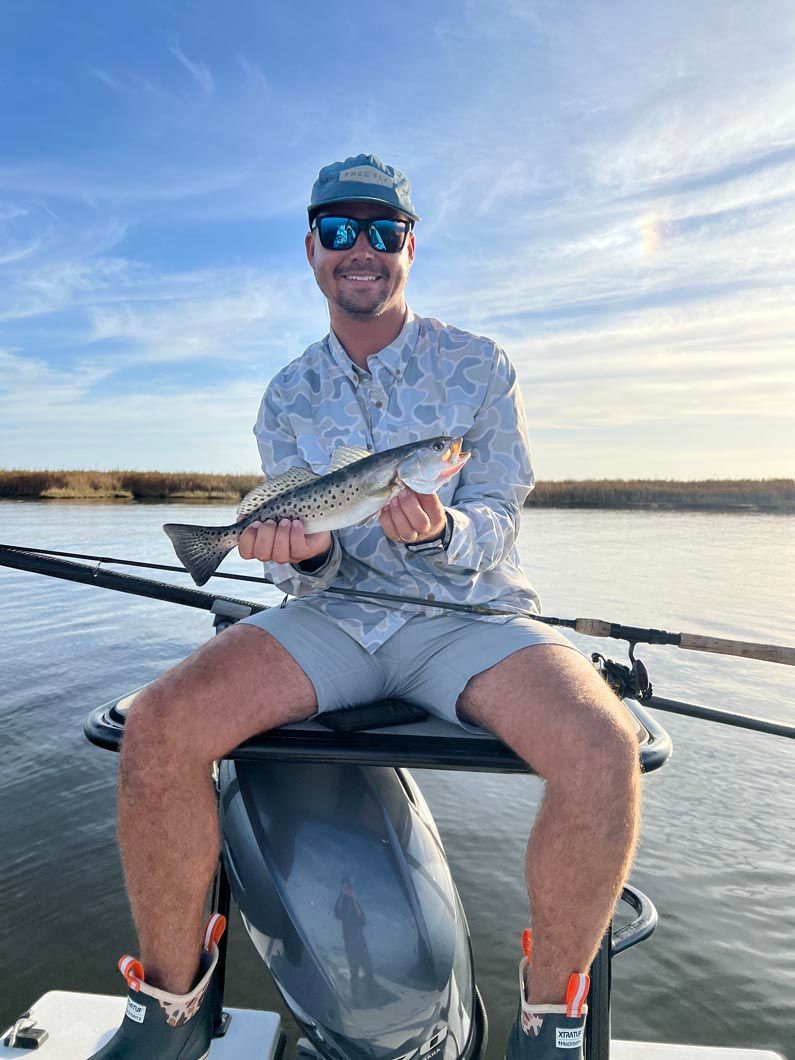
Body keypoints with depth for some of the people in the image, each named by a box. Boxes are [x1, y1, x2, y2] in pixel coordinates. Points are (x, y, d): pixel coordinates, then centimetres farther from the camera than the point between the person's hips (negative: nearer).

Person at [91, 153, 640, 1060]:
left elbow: (495, 523, -3)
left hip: (467, 614, -1)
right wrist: (303, 552, -20)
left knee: (601, 749, -30)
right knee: (158, 728, -22)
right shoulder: (288, 395, 11)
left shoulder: (478, 365, 5)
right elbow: (305, 565, 6)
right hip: (332, 615, 2)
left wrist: (438, 532, -26)